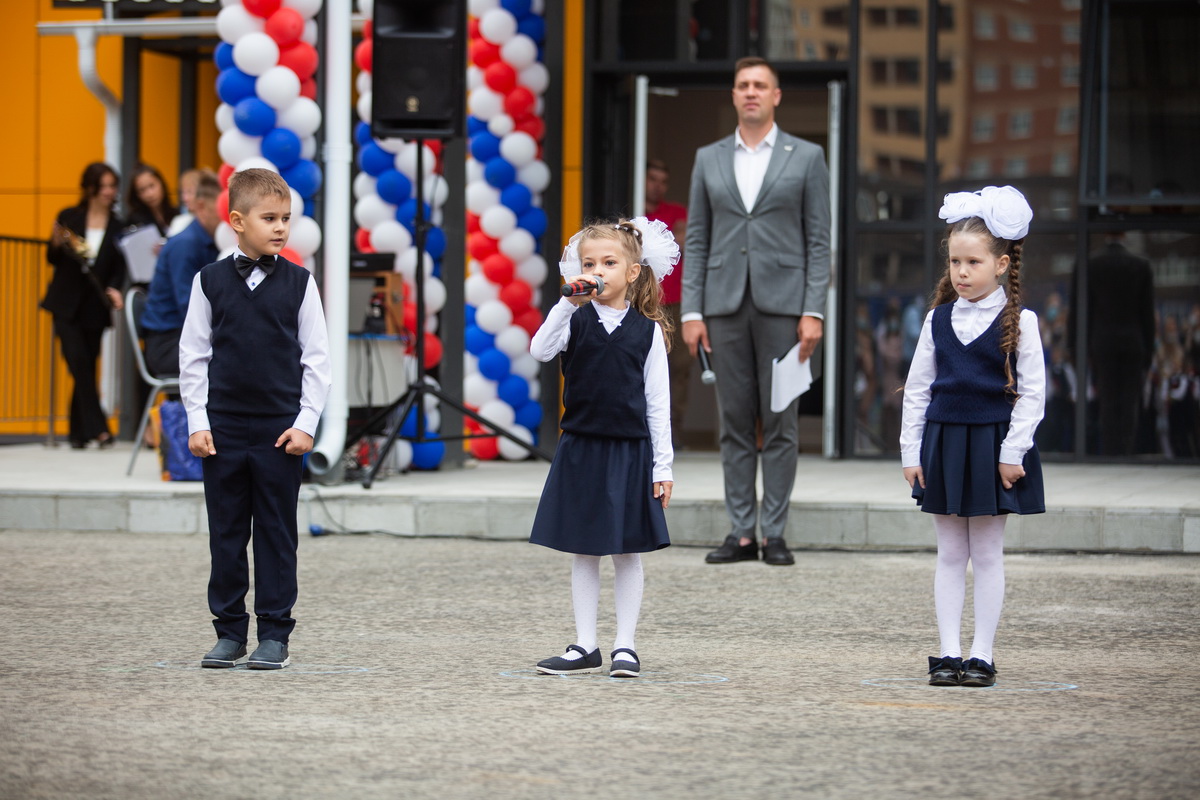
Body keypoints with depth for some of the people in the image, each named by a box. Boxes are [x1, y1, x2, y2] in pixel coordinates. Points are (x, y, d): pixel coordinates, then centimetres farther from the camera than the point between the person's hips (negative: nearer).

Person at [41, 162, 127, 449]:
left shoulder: (118, 226, 2)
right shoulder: (68, 218, 2)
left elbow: (119, 267, 2)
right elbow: (53, 259, 7)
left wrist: (114, 289, -17)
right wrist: (57, 244, -14)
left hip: (95, 306, 1)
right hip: (67, 303, -1)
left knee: (86, 368, 3)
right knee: (79, 360, -15)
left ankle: (78, 433, 14)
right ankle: (97, 427, -15)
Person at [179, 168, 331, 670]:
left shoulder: (298, 283, 0)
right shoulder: (210, 281, 1)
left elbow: (317, 358, 2)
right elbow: (192, 356, 5)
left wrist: (305, 422, -6)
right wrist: (197, 421, -2)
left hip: (280, 430, -1)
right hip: (222, 427, 1)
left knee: (277, 533, 3)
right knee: (226, 533, 6)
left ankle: (274, 634, 9)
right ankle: (229, 632, 14)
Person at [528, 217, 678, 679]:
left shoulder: (647, 330, 0)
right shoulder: (575, 319, 1)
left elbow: (657, 402, 1)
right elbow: (540, 351, -17)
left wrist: (662, 466, -1)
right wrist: (568, 304, -25)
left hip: (630, 450, -1)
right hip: (582, 447, 1)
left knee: (627, 552, 3)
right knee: (584, 552, 6)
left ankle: (625, 647, 10)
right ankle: (585, 647, 13)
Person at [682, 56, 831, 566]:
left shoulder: (806, 157, 3)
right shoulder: (709, 159, 10)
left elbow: (818, 241, 0)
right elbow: (697, 240, 9)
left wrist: (813, 312, -9)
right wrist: (691, 312, 1)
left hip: (782, 304, -2)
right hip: (726, 304, 2)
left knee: (779, 422, -1)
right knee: (735, 422, 4)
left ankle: (775, 534, 3)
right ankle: (741, 533, 7)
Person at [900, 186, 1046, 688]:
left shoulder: (1018, 322, -5)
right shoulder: (938, 320, 4)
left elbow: (1033, 392, -6)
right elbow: (917, 388, 8)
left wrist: (1013, 452, -11)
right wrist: (911, 451, 3)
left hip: (993, 446, -3)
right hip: (943, 444, 3)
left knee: (986, 554, 3)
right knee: (949, 555, 6)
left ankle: (982, 654, 8)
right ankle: (948, 653, 8)